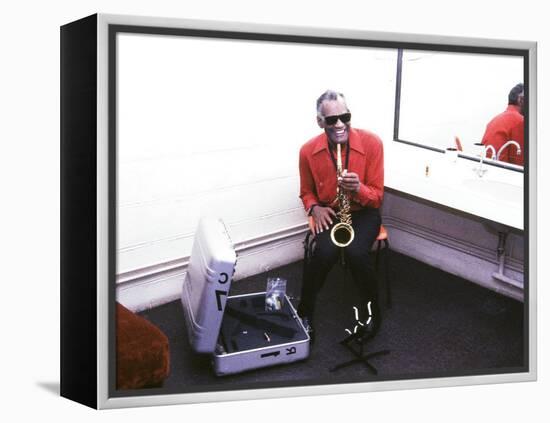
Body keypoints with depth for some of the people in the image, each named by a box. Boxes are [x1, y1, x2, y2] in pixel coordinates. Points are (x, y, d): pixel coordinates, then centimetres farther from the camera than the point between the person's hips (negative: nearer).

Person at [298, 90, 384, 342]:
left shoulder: (371, 143, -15)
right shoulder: (308, 151, -10)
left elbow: (377, 196, -11)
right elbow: (306, 192, 9)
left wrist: (358, 189, -32)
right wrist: (315, 208, -13)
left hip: (363, 212, -1)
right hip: (329, 213, 1)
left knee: (356, 253, -31)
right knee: (325, 253, -30)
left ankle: (370, 308, -1)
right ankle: (305, 313, -6)